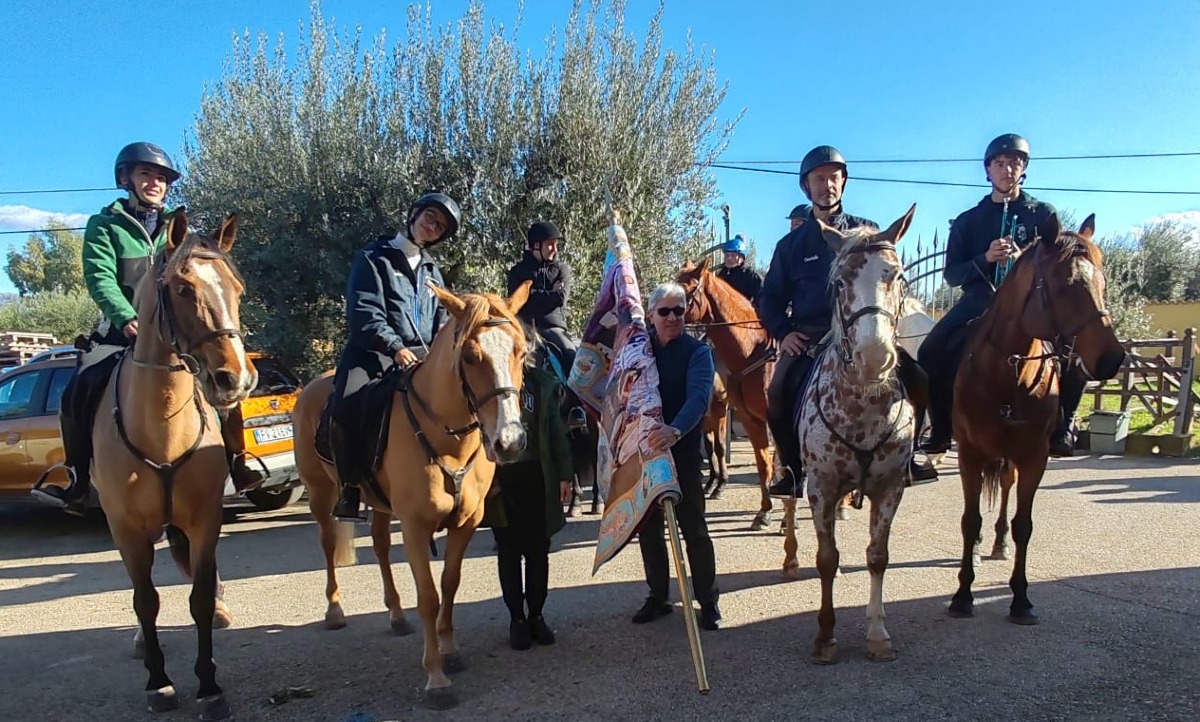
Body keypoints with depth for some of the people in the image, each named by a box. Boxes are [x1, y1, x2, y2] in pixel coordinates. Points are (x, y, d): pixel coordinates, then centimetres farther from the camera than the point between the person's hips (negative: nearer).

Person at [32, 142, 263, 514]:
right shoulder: (104, 225, 4)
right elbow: (100, 278, -10)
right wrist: (127, 318, -27)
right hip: (123, 328, -2)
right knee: (79, 392, -18)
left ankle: (236, 466, 0)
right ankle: (77, 482, -2)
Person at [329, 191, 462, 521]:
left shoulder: (432, 270, 23)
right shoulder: (373, 257, 5)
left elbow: (442, 320, 19)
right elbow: (362, 312, -7)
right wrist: (396, 347, -18)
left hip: (423, 357, 5)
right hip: (374, 353, -5)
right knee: (347, 405, -32)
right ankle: (351, 488, -17)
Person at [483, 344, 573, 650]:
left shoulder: (543, 383, 4)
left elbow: (556, 430, 5)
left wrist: (564, 474, 2)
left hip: (537, 475, 2)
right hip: (500, 477, -2)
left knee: (538, 549, 9)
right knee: (509, 550, 8)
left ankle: (536, 614, 24)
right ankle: (517, 618, 20)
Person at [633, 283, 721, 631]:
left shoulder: (697, 351, -7)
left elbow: (699, 397, -26)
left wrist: (676, 429, -42)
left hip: (683, 449, -4)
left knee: (694, 527, 1)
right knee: (648, 527, 11)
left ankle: (708, 602, 14)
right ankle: (657, 596, 25)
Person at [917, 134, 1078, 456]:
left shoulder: (1044, 214, 7)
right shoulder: (968, 220, 9)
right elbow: (951, 274, 4)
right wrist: (985, 258, -15)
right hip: (980, 299, 1)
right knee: (931, 353, -21)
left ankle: (1060, 426, -2)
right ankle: (942, 430, -6)